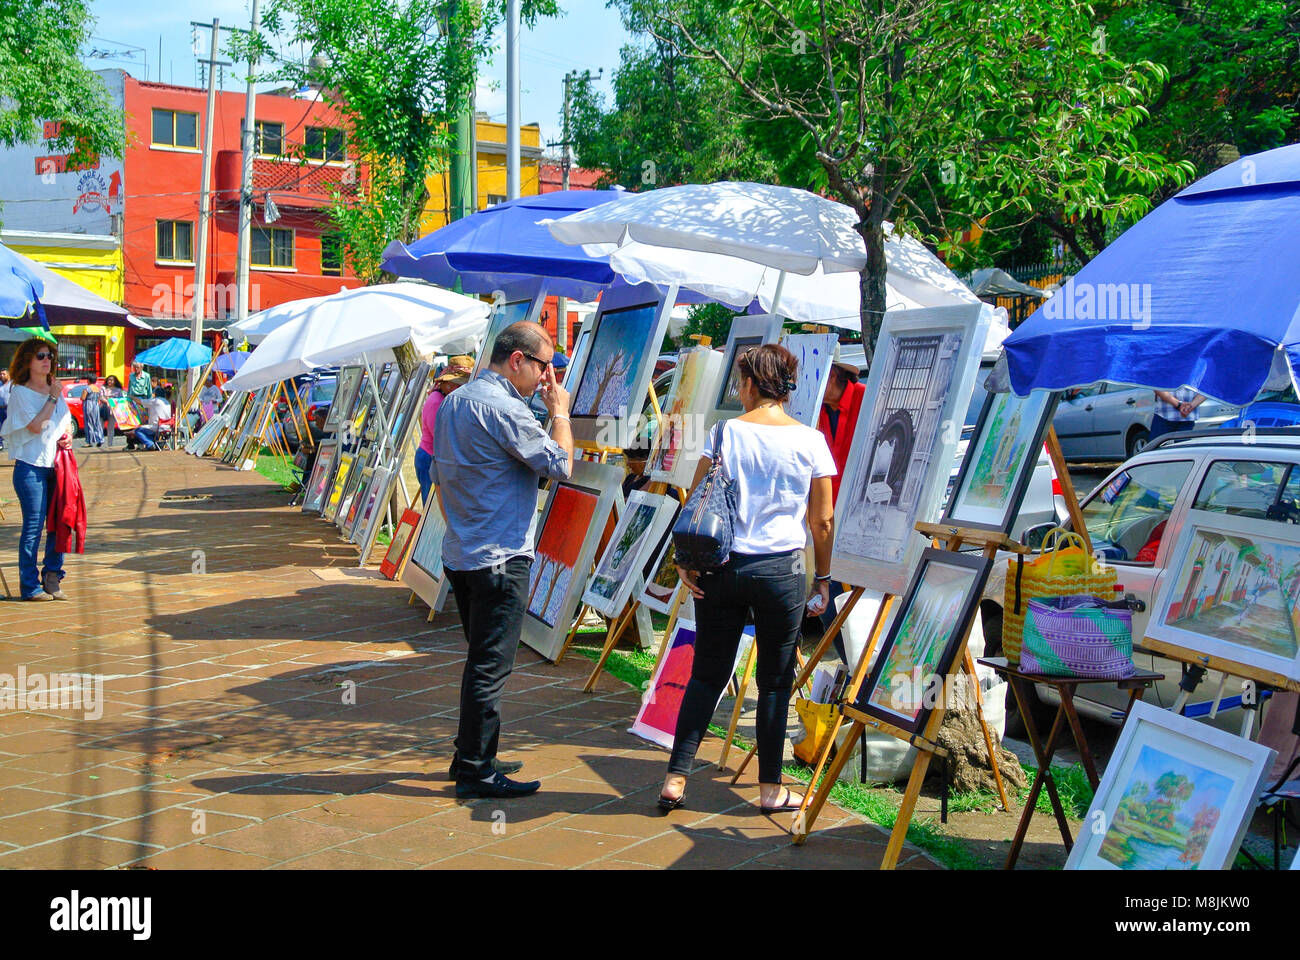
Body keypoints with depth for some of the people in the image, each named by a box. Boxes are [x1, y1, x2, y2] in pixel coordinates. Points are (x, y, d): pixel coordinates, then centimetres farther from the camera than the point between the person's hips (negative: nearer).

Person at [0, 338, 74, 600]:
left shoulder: (55, 389, 15)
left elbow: (67, 422, 23)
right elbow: (36, 426, -15)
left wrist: (68, 437, 2)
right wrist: (53, 398, -11)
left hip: (57, 464, 6)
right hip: (31, 466, -6)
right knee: (33, 526, -5)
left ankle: (52, 579, 15)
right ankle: (30, 586, 2)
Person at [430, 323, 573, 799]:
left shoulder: (453, 402, 13)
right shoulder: (503, 408, -17)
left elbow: (439, 476, 19)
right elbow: (560, 463, -15)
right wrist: (560, 411, -2)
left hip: (460, 555, 10)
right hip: (499, 559, -10)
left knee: (482, 660, 19)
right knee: (491, 666, -3)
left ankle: (471, 757, 26)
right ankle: (475, 772, 2)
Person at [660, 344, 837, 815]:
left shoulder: (726, 432, -1)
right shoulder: (810, 440, -1)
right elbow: (823, 520, 0)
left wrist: (686, 559, 3)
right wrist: (822, 578, 10)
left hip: (721, 567, 1)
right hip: (781, 570, -1)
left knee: (707, 674, 10)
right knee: (775, 681, 9)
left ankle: (675, 779, 10)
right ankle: (770, 788, 15)